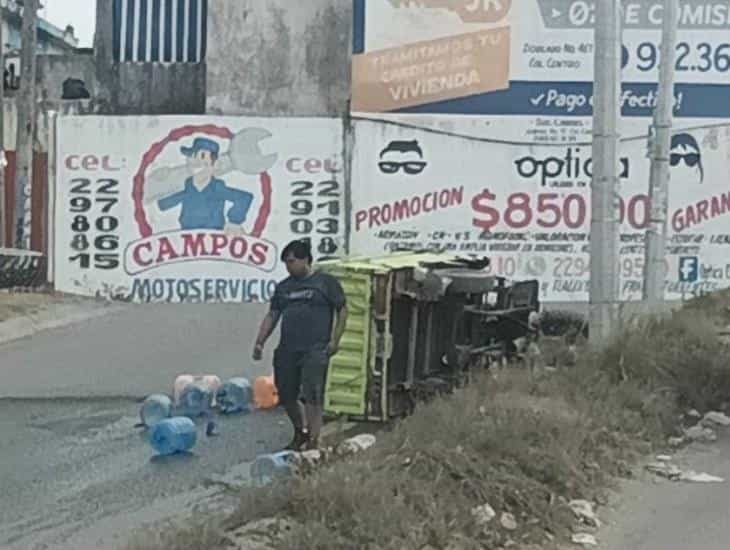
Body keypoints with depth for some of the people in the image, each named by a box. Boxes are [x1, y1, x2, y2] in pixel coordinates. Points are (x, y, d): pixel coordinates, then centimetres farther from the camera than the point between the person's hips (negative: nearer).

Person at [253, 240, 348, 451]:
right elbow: (272, 316, 17)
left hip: (315, 350, -5)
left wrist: (335, 340, -6)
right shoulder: (283, 287, 16)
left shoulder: (326, 282, 3)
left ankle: (313, 440, -8)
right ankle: (300, 432, 30)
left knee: (312, 395, -10)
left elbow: (342, 311, 2)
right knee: (286, 396, 9)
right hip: (287, 350, 5)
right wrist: (260, 342, 8)